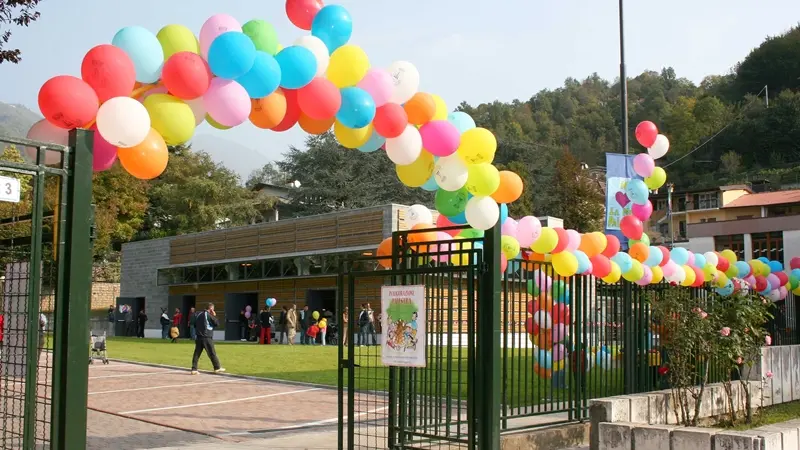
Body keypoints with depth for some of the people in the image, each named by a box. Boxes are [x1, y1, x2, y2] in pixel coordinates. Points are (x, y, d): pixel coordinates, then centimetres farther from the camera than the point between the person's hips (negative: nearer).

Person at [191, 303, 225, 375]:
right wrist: (214, 316, 3)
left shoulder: (199, 314, 12)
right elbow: (217, 323, -6)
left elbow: (195, 324, 20)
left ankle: (194, 369, 0)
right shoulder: (209, 315, -9)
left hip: (199, 337, 6)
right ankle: (217, 368, 12)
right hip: (207, 337, -6)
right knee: (212, 353, 4)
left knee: (197, 353, 4)